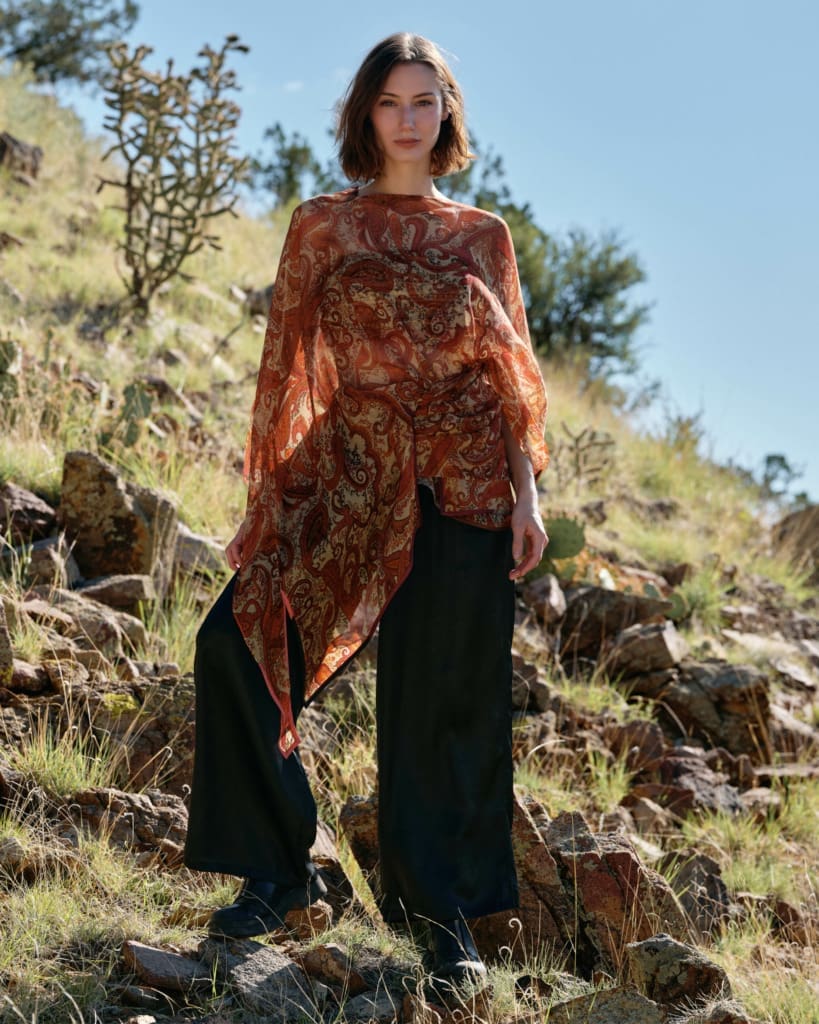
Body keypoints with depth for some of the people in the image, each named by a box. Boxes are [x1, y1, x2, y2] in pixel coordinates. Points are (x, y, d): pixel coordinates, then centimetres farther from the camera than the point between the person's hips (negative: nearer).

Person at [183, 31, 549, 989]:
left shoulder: (483, 236, 10)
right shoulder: (322, 226, 8)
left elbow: (511, 371, 9)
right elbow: (286, 364, 6)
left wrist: (526, 494, -2)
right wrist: (263, 500, 2)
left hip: (461, 487, 0)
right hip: (349, 479, 0)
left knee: (444, 700, -1)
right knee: (238, 639, -15)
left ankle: (443, 911, 13)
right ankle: (278, 871, 1)